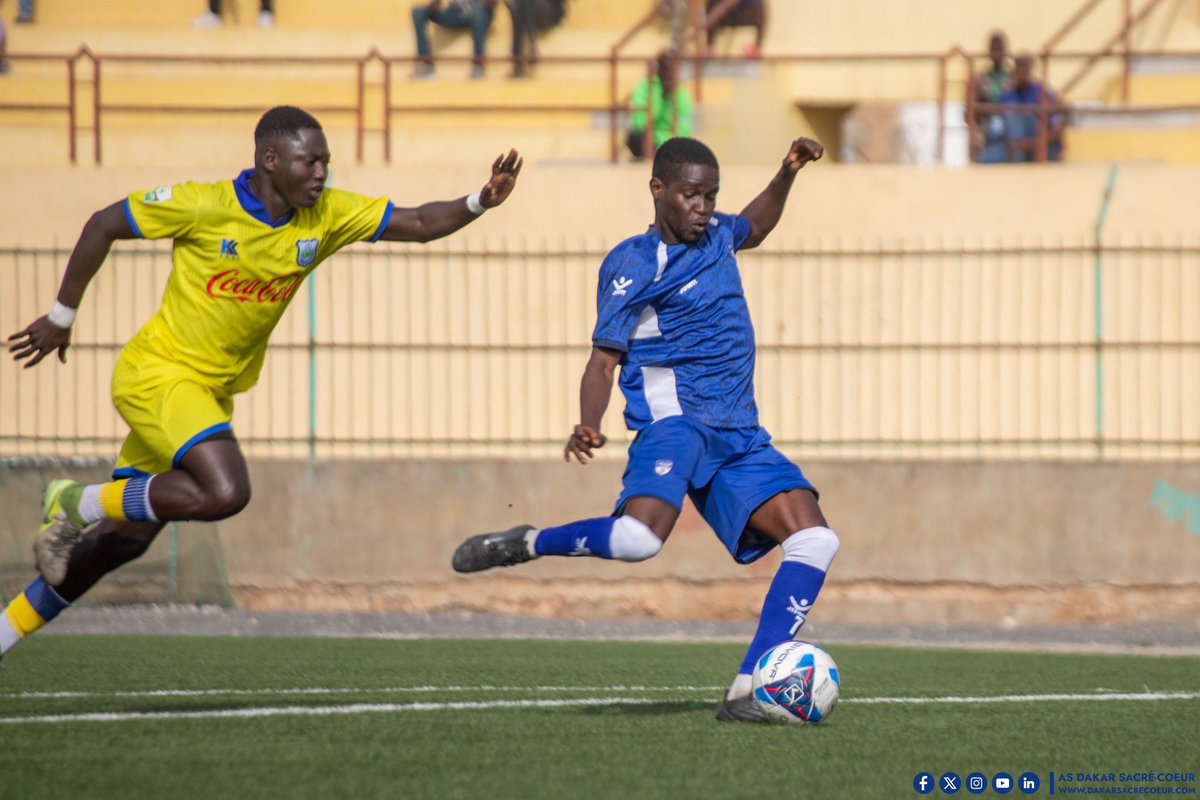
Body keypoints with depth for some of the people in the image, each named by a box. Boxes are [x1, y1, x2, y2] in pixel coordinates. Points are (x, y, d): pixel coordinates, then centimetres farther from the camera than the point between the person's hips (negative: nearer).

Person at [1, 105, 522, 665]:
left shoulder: (326, 216, -1)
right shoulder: (203, 207, -16)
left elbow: (419, 224, -3)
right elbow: (102, 226, -5)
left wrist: (480, 203, -22)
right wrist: (61, 317, 0)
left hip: (213, 388, 7)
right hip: (158, 373, -7)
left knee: (125, 538, 9)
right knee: (225, 491, -27)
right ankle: (78, 504, -8)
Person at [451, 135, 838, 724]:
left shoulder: (716, 237, 19)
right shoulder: (633, 262, -2)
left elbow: (754, 227, 46)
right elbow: (603, 361, -5)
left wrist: (787, 173, 31)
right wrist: (588, 425, -23)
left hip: (739, 437, 7)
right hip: (674, 419, -7)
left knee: (815, 539, -11)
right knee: (639, 537, -35)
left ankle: (746, 693, -13)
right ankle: (525, 544, -7)